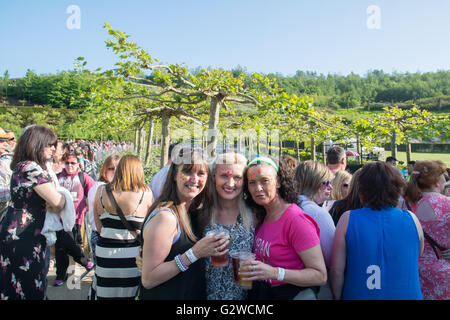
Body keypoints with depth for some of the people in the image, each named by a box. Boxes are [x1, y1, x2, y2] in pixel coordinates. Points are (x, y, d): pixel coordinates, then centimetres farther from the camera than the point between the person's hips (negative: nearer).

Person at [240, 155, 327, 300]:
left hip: (290, 293, -7)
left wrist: (275, 273, -31)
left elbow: (320, 276, -23)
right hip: (261, 293, 7)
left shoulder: (296, 219, -22)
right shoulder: (262, 216, 0)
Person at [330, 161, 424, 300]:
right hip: (408, 295, 2)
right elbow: (418, 255, 9)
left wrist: (338, 297, 0)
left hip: (359, 295, -1)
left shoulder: (348, 219, -15)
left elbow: (337, 270, -13)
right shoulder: (412, 219, -9)